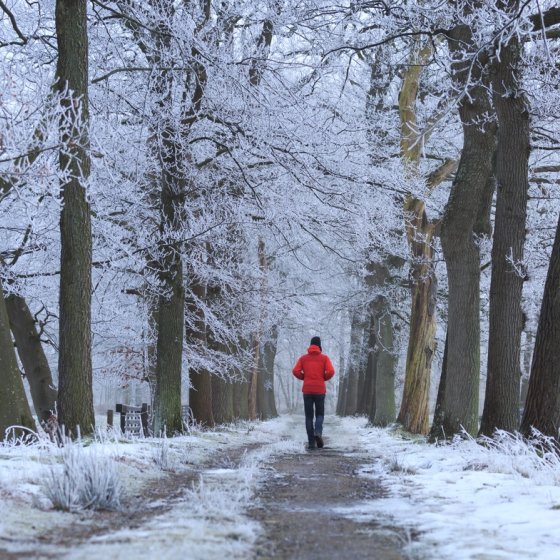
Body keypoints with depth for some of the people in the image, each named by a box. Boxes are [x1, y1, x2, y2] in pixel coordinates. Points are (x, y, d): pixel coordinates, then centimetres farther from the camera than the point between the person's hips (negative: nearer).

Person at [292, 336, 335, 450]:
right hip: (320, 389, -1)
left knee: (309, 416, 6)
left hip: (307, 390, 1)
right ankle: (318, 432, -19)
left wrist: (304, 378, 11)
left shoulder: (303, 358, 6)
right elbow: (331, 371, -10)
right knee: (319, 414, 10)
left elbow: (295, 371, -5)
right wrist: (324, 378, 8)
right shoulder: (324, 358, 2)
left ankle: (311, 442, -1)